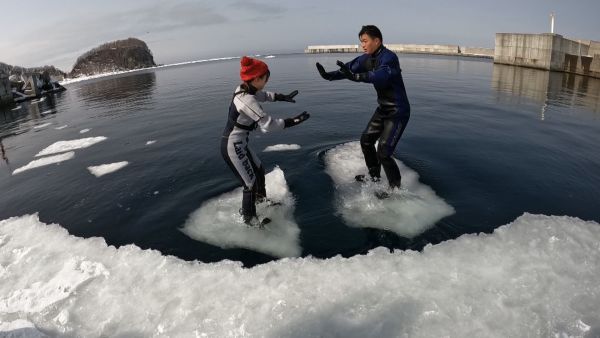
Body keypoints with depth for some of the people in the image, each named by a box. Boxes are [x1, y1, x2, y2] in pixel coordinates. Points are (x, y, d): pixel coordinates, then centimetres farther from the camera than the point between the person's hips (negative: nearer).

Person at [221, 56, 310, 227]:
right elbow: (267, 124, -30)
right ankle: (249, 218, 23)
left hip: (237, 143, 10)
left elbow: (263, 95, 22)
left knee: (259, 170, 25)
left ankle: (261, 200, 48)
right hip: (233, 147, -10)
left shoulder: (244, 89, 1)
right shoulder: (247, 100, -28)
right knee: (250, 184, 2)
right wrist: (294, 121, -24)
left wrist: (283, 97, 21)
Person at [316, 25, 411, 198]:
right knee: (366, 140, 17)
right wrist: (329, 75, -13)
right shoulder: (367, 58, 1)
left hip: (398, 112, -9)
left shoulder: (389, 57, -24)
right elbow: (349, 68, 4)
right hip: (383, 109, 9)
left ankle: (396, 188, 9)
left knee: (383, 152, -12)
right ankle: (375, 177, 36)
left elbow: (381, 75, -44)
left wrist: (355, 76, -56)